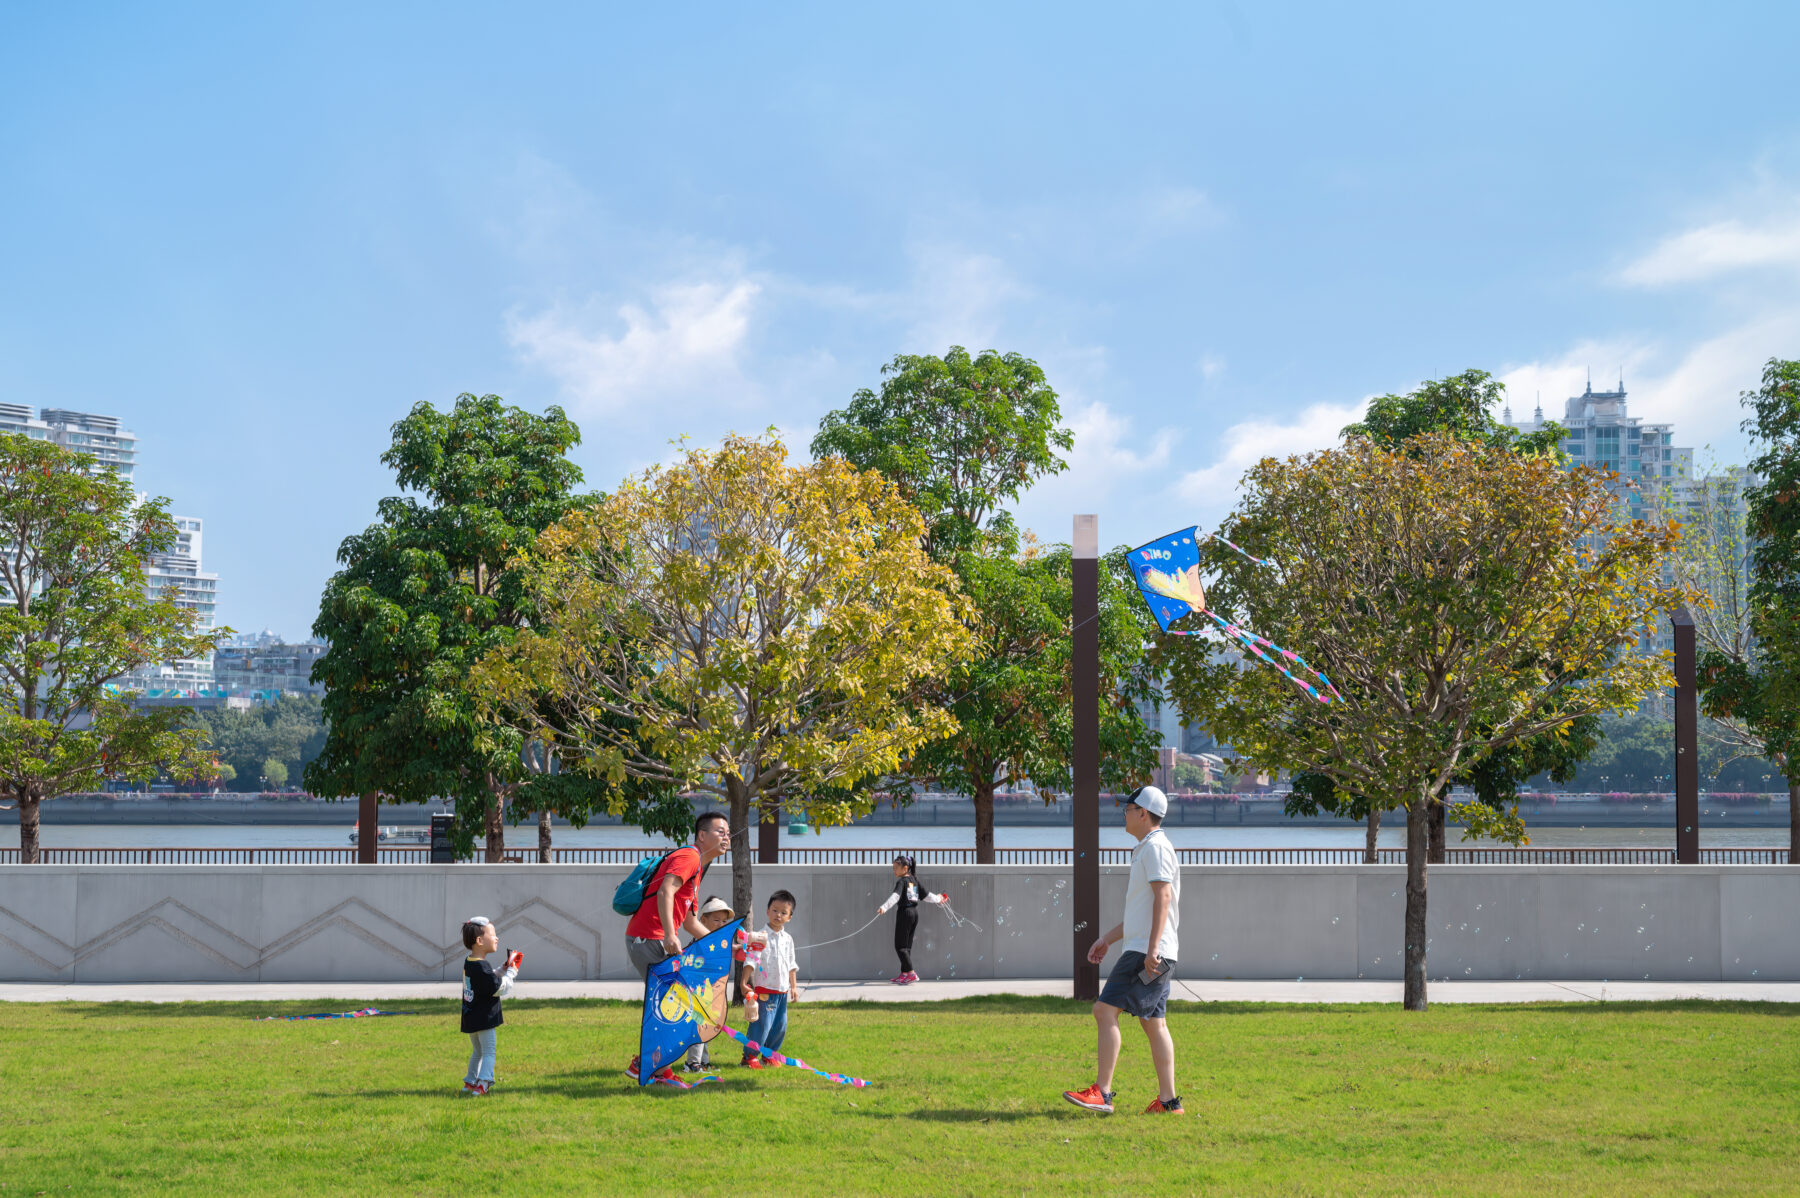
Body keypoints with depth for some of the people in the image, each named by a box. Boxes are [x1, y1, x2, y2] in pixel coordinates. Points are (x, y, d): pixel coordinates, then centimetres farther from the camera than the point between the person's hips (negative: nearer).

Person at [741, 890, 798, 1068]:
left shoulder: (788, 939, 12)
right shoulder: (761, 936, -9)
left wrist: (794, 987, 18)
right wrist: (744, 982, -17)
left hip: (782, 991, 6)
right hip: (764, 990, -6)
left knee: (780, 1026, 9)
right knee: (761, 1024, -9)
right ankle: (750, 1056, 3)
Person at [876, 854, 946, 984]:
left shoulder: (902, 881, -11)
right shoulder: (914, 880, 12)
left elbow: (895, 896, -27)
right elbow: (925, 894, 18)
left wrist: (884, 907, -40)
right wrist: (938, 899, 36)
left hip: (905, 913, -8)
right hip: (915, 913, 8)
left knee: (900, 945, -4)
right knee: (907, 945, 13)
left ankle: (911, 973, -13)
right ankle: (904, 974, 15)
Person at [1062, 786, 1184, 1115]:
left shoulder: (1155, 847, -10)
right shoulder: (1146, 849, 22)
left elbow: (1163, 897, -20)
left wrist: (1152, 948, -26)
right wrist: (1107, 939, 29)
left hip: (1147, 953, -10)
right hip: (1145, 952, 10)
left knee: (1106, 1010, -13)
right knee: (1154, 1023, 8)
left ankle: (1102, 1093, -16)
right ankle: (1168, 1100, 7)